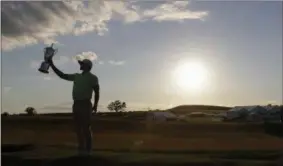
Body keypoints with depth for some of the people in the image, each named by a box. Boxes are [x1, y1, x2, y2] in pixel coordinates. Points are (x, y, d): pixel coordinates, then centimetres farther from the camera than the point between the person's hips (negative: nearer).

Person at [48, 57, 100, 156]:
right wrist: (52, 65, 14)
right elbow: (62, 75, 19)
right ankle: (81, 148, 14)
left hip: (85, 104, -6)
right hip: (76, 104, 6)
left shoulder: (92, 77, 1)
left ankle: (88, 149, -1)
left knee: (86, 128, -6)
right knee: (78, 128, 7)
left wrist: (95, 105, -16)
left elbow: (97, 92, -5)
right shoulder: (76, 76, 19)